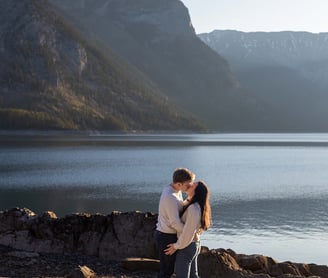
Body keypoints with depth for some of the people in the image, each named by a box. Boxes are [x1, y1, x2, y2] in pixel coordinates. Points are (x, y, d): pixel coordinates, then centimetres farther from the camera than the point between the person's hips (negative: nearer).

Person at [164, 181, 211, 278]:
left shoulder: (194, 209, -27)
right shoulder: (197, 206, 2)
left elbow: (188, 232, -25)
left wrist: (176, 246, -13)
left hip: (186, 246, -9)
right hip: (194, 244, 9)